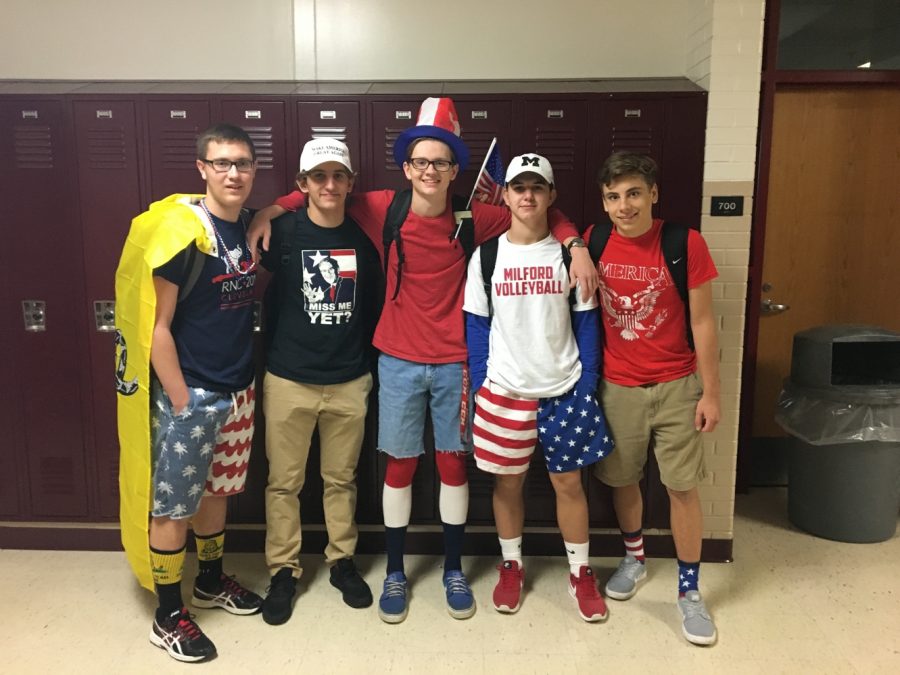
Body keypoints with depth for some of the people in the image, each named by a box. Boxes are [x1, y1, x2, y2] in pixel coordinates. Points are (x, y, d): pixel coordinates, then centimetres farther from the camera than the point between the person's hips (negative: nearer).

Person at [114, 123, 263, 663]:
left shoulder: (250, 227, 5)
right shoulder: (179, 231, -17)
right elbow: (155, 326, -16)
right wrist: (181, 402, -15)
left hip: (238, 391, 7)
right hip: (189, 394, -7)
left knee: (216, 490, 21)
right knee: (172, 506, 6)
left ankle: (212, 583, 40)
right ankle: (168, 617, 23)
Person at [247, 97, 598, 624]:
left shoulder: (474, 219, -5)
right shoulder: (384, 211, -6)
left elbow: (542, 213, 7)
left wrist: (576, 247, -7)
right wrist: (272, 210, -3)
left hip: (455, 363, 1)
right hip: (399, 362, 0)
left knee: (453, 463, 10)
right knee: (400, 464, 9)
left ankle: (454, 570, 28)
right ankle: (395, 571, 27)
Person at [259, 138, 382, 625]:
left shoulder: (362, 238, 2)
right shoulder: (282, 232, -7)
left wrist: (368, 362, 10)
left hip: (350, 381, 2)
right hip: (288, 380, -2)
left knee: (341, 478, 14)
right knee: (284, 481, 9)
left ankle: (342, 561, 32)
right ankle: (283, 570, 26)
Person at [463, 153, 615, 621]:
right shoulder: (486, 255, 0)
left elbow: (586, 323, 1)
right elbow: (476, 327, 2)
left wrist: (588, 386, -3)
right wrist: (479, 386, -2)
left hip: (564, 390, 0)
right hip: (504, 392, 1)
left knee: (568, 482, 9)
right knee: (507, 482, 12)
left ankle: (580, 573, 28)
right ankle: (511, 567, 32)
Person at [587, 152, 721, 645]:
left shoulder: (686, 244, -10)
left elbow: (702, 322, -7)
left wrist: (710, 393, -6)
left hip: (676, 386, -2)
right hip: (616, 386, 2)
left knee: (682, 487, 4)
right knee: (622, 479, 15)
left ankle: (689, 591, 21)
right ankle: (634, 559, 40)